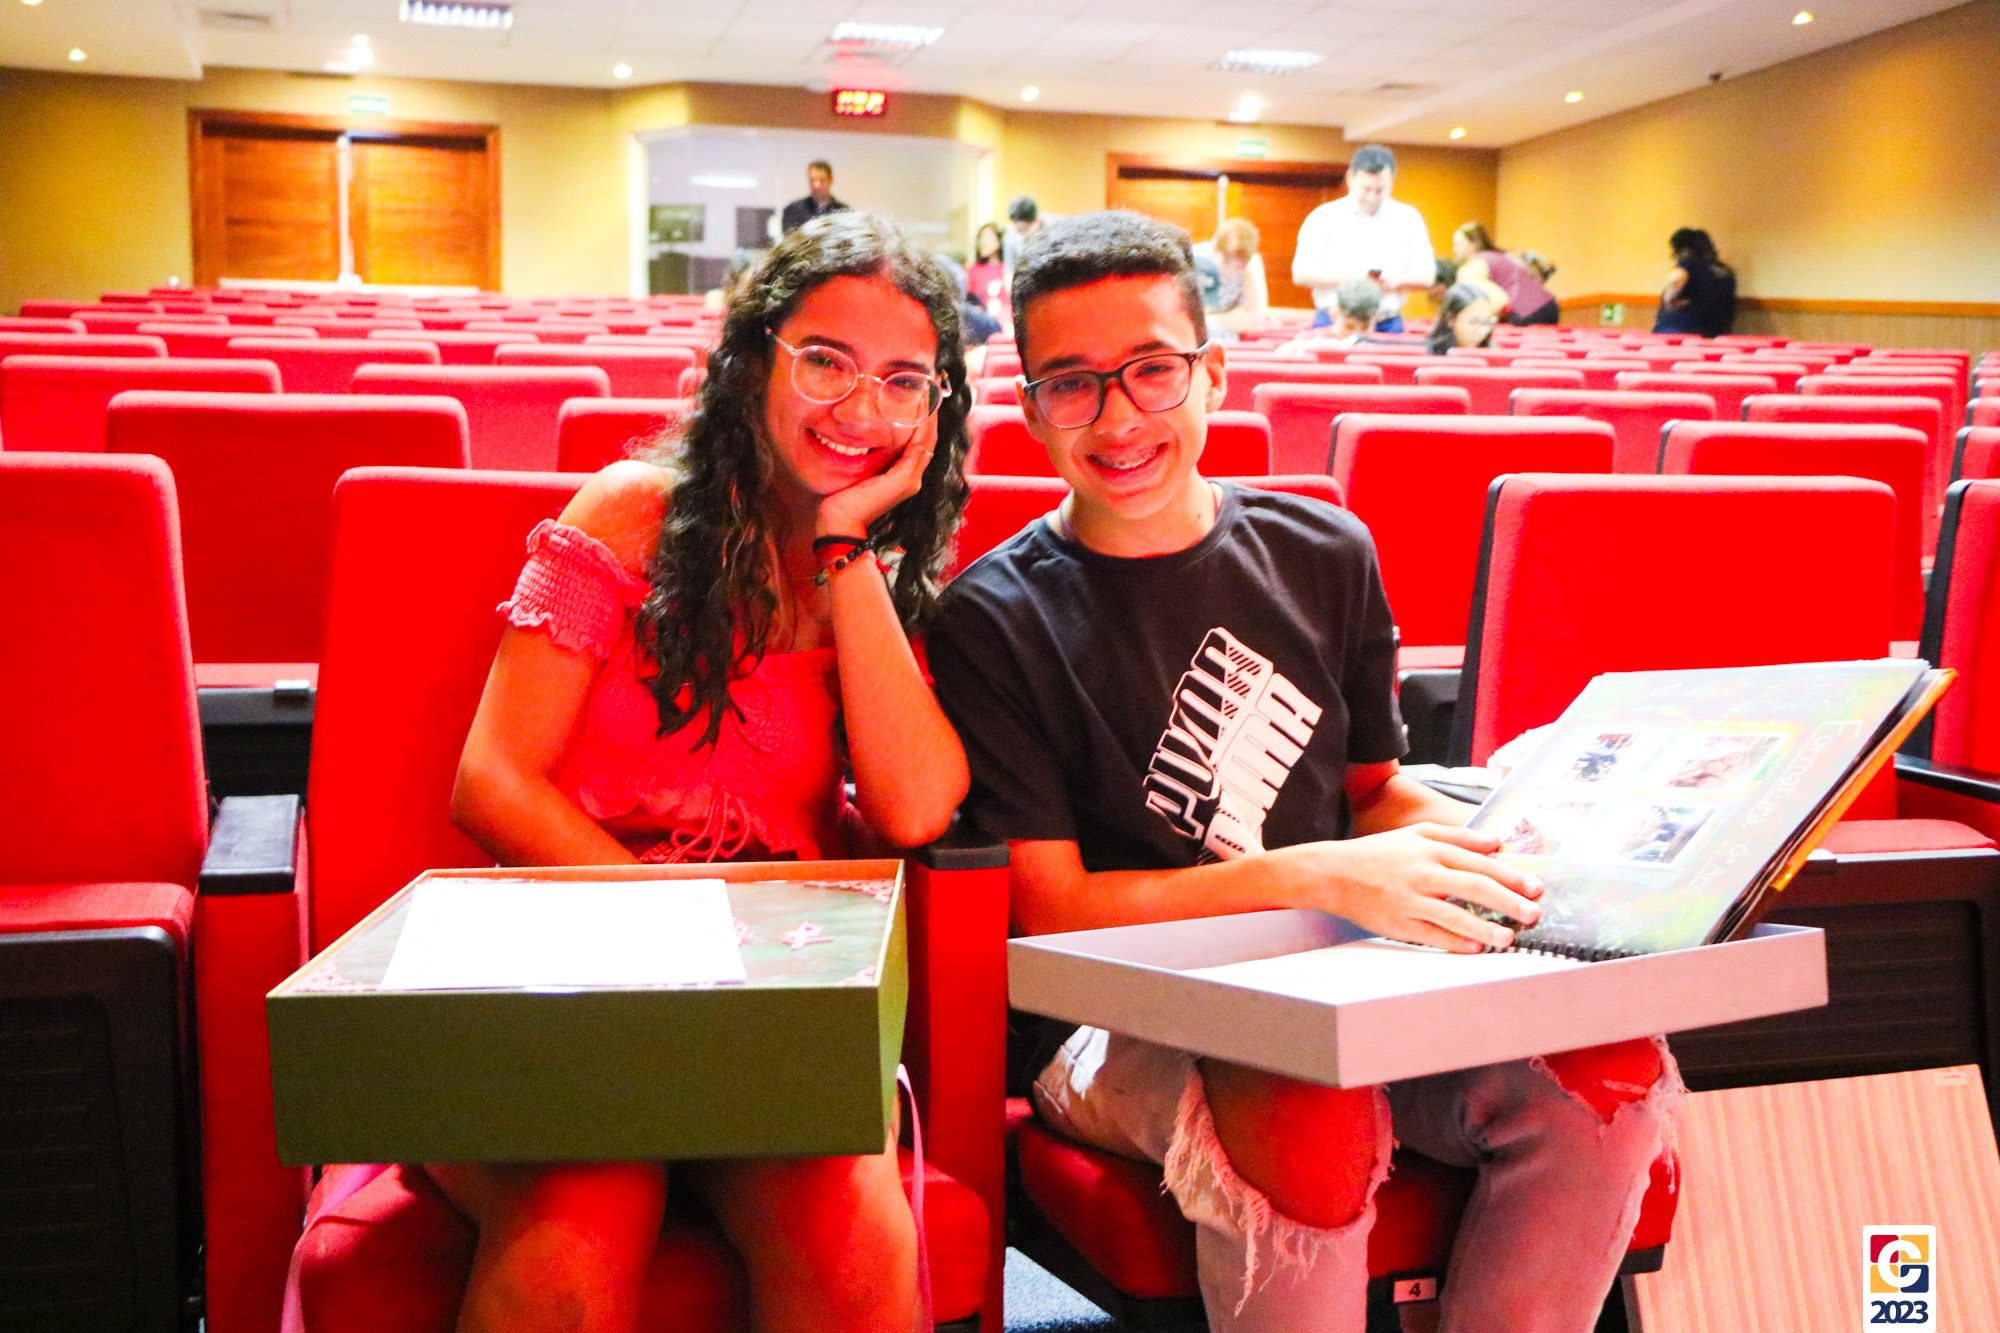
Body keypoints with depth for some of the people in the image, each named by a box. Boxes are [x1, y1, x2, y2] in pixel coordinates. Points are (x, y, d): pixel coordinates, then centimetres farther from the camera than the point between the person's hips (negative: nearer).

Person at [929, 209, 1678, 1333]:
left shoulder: (1325, 555, 8)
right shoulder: (994, 621, -6)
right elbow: (1049, 909, -10)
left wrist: (1491, 852, -5)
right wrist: (1319, 877, -21)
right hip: (1119, 1023, -4)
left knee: (1615, 1069, -19)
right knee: (1310, 1117, -35)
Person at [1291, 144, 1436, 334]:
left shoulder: (1409, 219, 10)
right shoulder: (1324, 217, 2)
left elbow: (1426, 277, 10)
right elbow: (1301, 273, -4)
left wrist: (1397, 280, -11)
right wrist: (1349, 278, -16)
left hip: (1388, 326, 2)